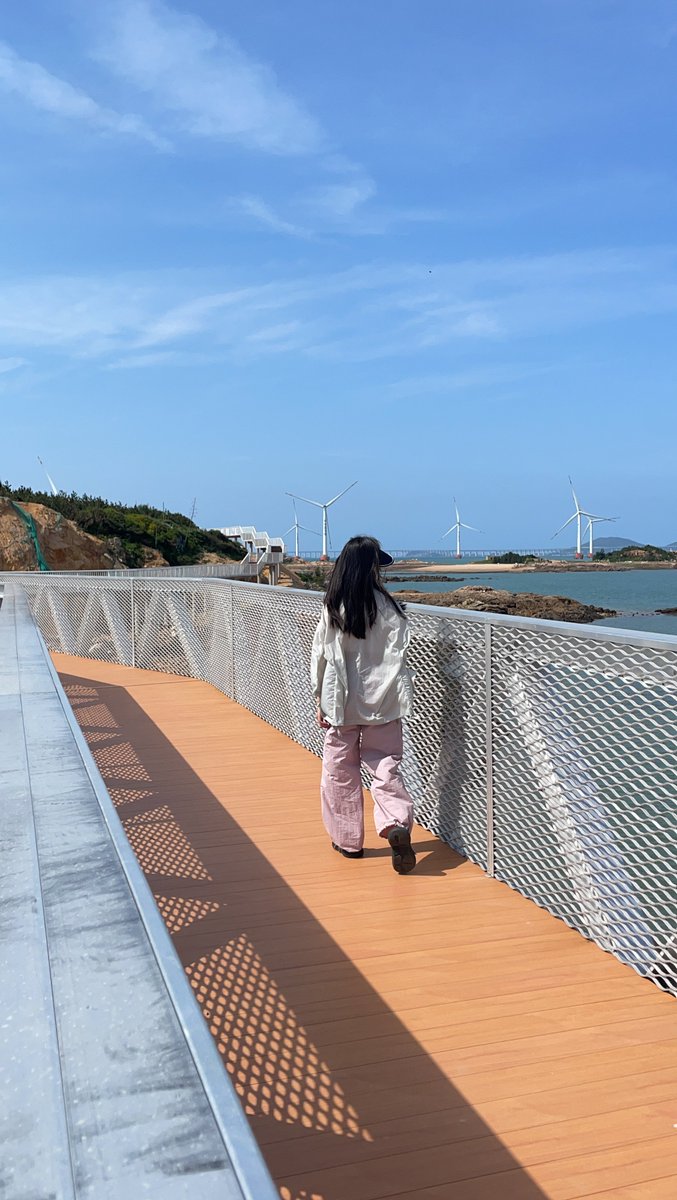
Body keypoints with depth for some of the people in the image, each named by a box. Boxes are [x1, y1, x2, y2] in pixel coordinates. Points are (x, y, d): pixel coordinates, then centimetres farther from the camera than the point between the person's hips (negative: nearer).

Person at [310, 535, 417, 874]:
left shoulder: (332, 608, -4)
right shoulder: (387, 607, -8)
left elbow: (319, 657, 1)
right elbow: (397, 657, -9)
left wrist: (320, 701, 10)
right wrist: (402, 697, 0)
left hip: (341, 704, 1)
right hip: (381, 704, -1)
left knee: (340, 772, 12)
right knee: (385, 767, 7)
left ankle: (348, 840, 21)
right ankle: (397, 824, -16)